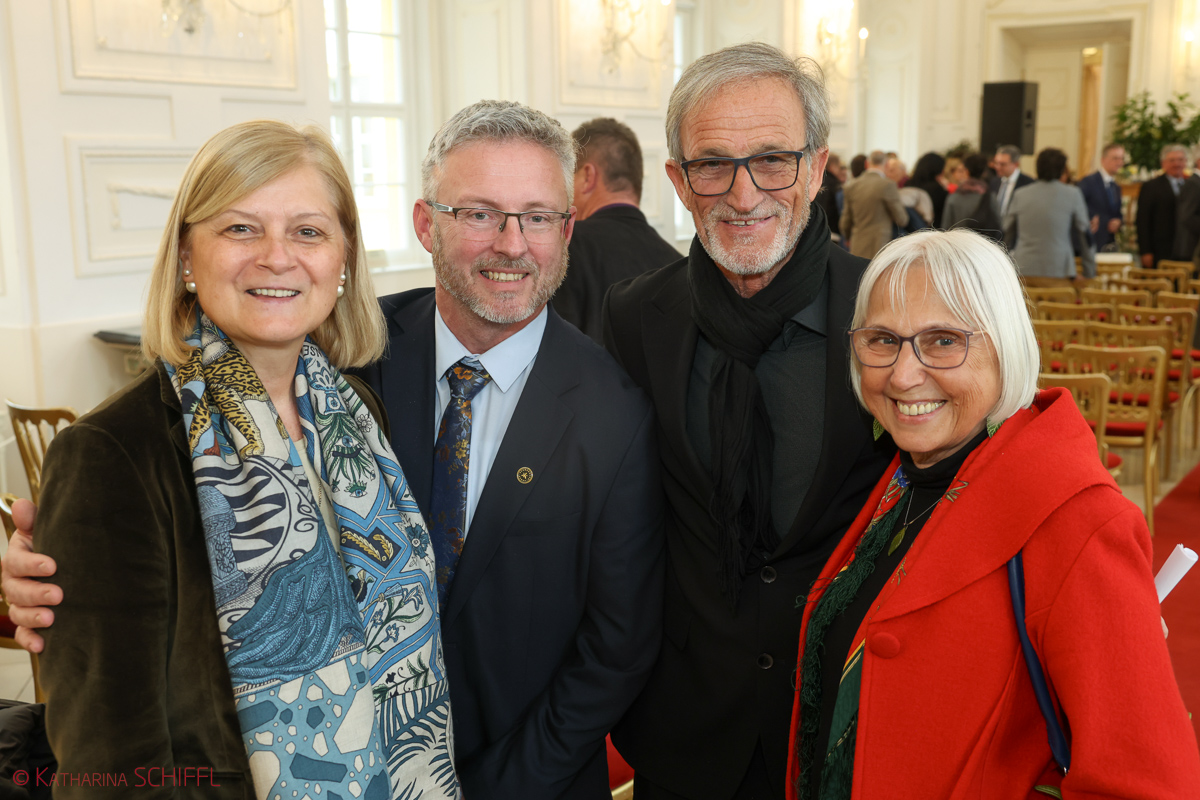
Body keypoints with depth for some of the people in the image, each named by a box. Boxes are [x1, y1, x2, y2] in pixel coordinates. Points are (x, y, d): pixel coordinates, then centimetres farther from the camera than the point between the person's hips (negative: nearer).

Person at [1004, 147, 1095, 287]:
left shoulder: (1022, 195, 6)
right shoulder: (1072, 194, 0)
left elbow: (1009, 233, 15)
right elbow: (1085, 234, 4)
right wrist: (1089, 274, 12)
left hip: (1023, 272, 3)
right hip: (1057, 274, -3)